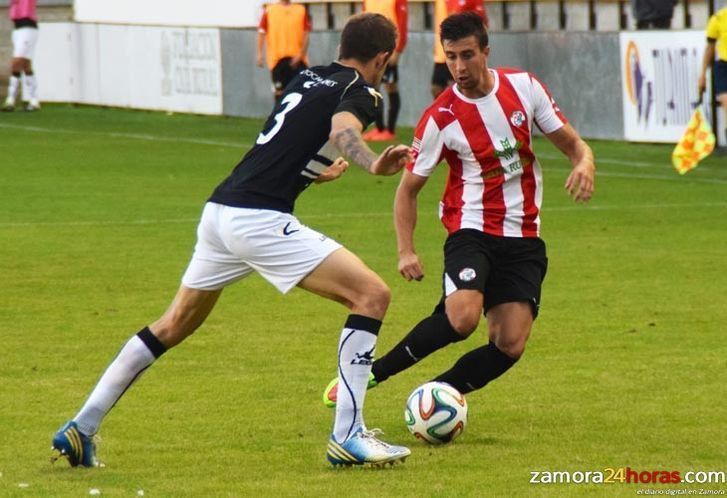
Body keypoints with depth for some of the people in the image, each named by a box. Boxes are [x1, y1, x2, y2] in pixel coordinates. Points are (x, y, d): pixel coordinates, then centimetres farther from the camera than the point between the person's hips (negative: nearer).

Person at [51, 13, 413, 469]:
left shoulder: (308, 78, 21)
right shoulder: (360, 92, -3)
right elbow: (343, 129, -26)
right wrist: (373, 164, -46)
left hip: (219, 210, 9)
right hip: (260, 220, -9)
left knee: (174, 325, 23)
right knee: (372, 295, -6)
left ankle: (80, 429, 25)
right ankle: (348, 436, -10)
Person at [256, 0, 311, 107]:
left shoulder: (301, 10, 8)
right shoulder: (269, 10, 7)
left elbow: (305, 34, 3)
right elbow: (261, 32, 4)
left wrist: (301, 54, -9)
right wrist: (259, 54, -7)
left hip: (297, 58, 0)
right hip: (276, 58, 0)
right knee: (279, 90, 3)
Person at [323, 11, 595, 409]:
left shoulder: (524, 87, 0)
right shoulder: (440, 118, -8)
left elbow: (571, 142, 10)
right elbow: (408, 187, 1)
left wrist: (584, 164, -15)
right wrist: (406, 251, -12)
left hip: (524, 238, 3)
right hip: (472, 230, -3)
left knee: (510, 346, -10)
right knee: (462, 316, -30)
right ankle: (369, 374, -14)